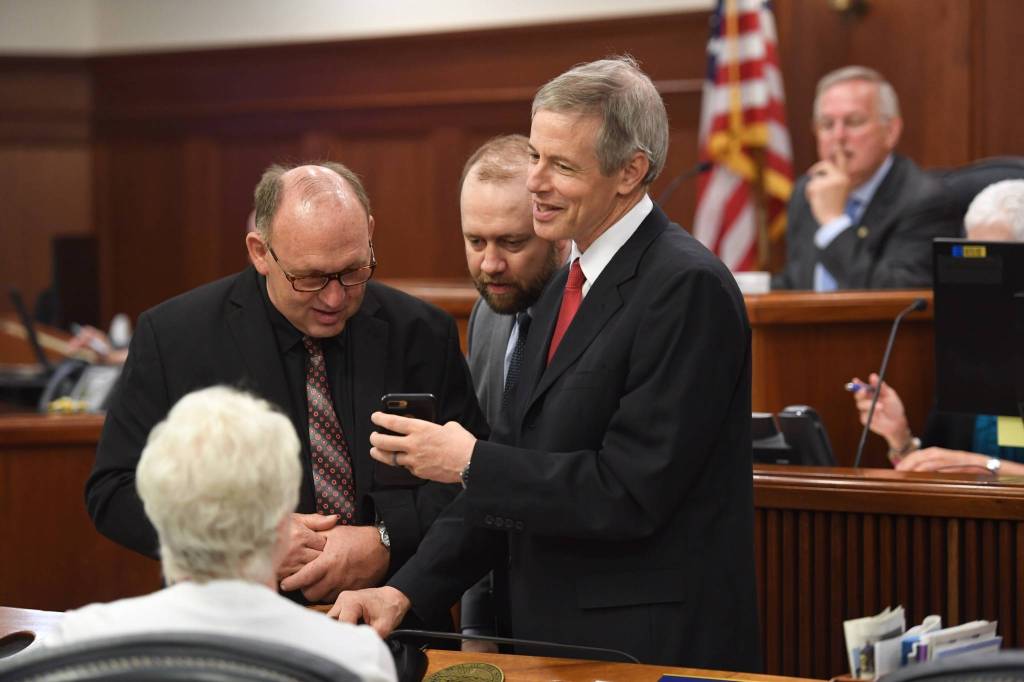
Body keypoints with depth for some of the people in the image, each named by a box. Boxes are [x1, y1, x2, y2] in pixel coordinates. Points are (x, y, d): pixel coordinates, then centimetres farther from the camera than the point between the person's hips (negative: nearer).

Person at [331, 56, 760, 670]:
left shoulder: (687, 286, -16)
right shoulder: (568, 286, 13)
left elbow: (630, 493, -21)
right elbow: (515, 472, 12)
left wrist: (470, 461, -14)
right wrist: (406, 592, 2)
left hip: (653, 644, -8)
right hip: (558, 639, 8)